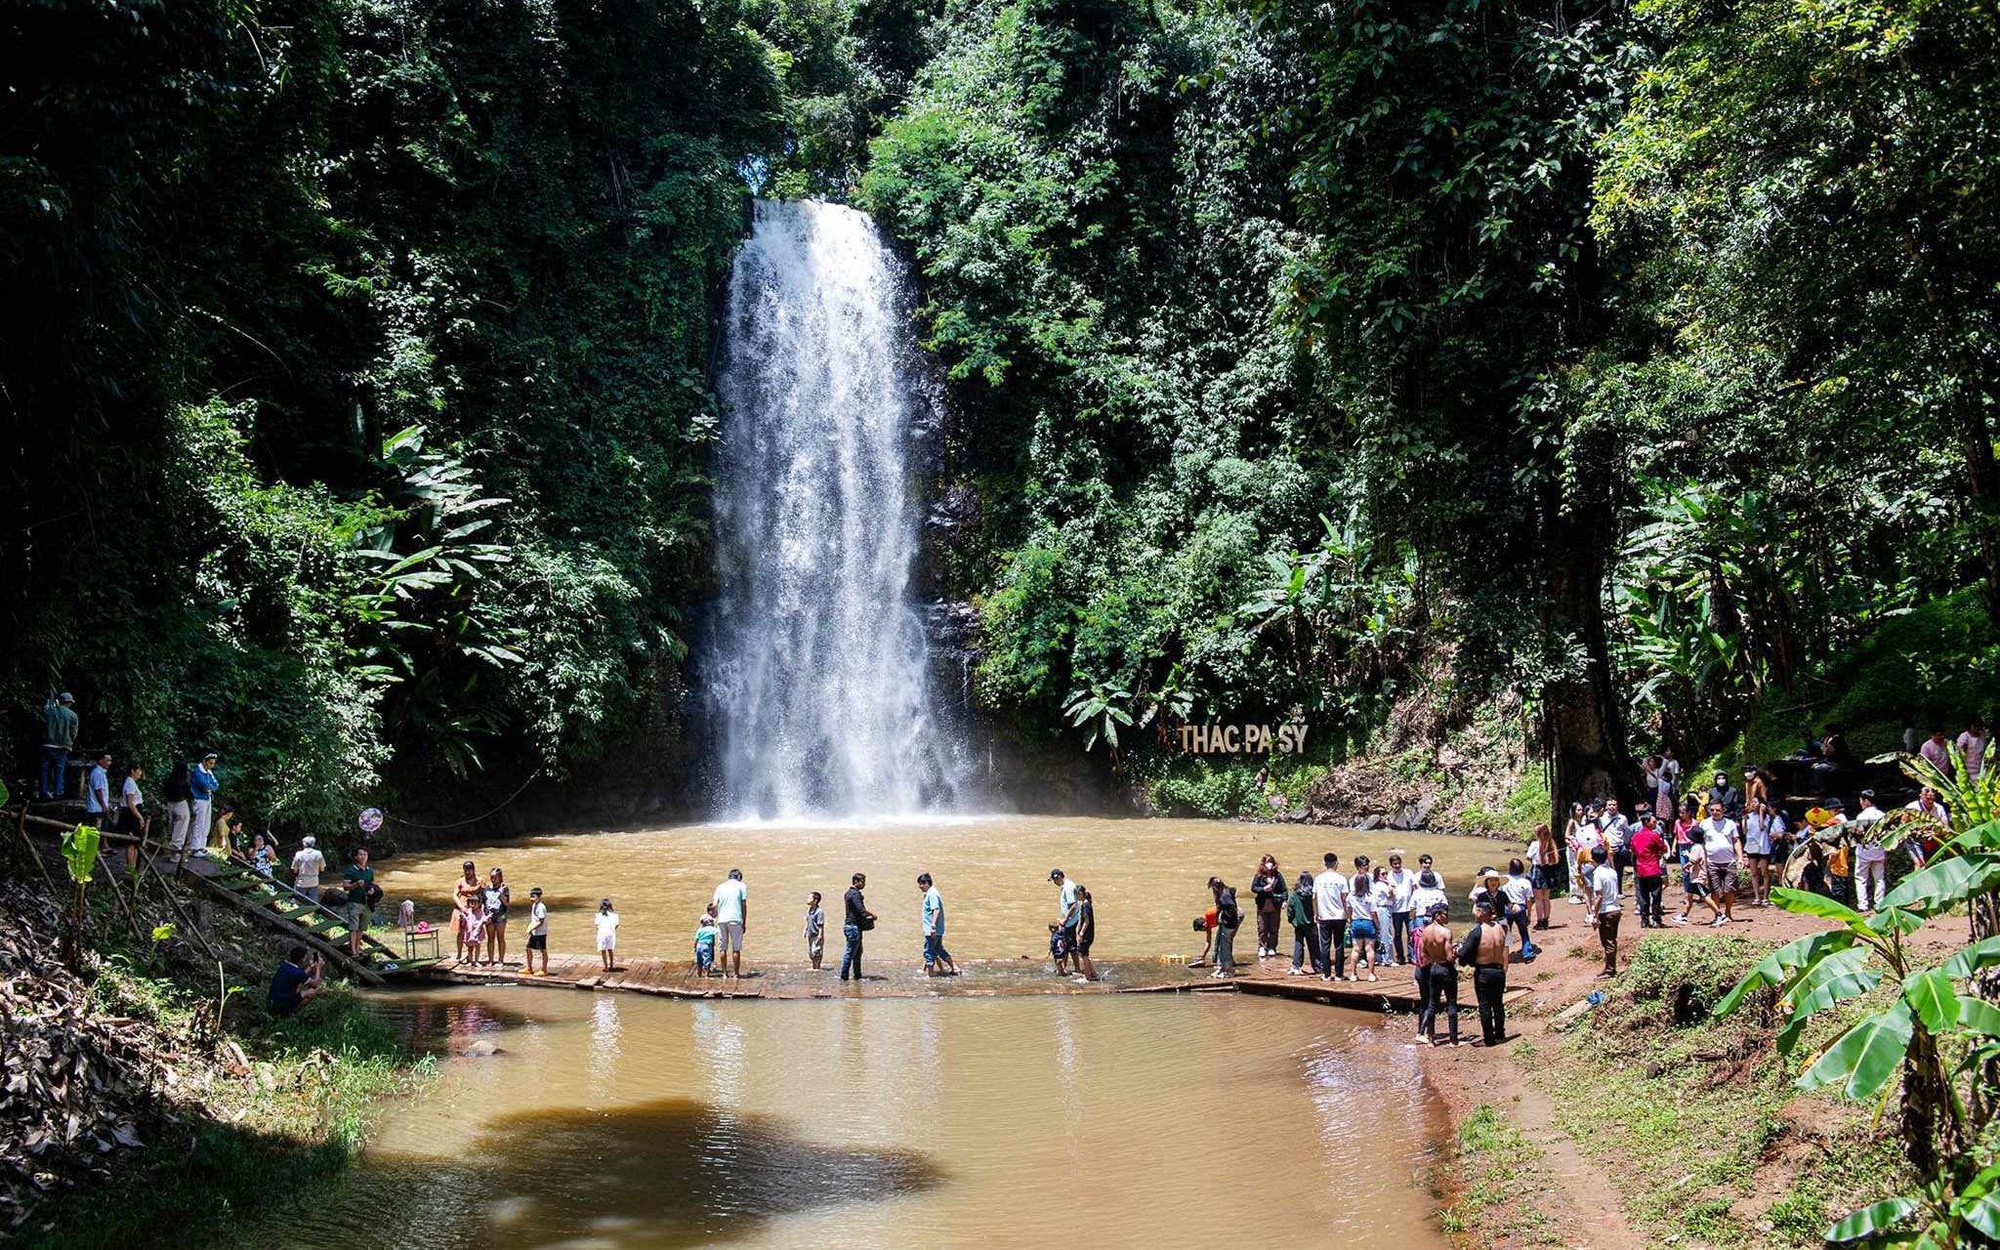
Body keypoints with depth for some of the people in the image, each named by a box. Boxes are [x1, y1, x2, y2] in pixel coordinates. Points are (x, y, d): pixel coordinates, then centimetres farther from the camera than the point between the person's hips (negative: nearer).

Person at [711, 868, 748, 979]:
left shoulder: (720, 887, 14)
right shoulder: (741, 886, 6)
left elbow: (715, 906, 7)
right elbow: (744, 905, 1)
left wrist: (714, 919, 19)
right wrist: (744, 923, 6)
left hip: (722, 920, 3)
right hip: (735, 920, -3)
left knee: (723, 948, 10)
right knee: (736, 948, 2)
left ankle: (724, 973, 11)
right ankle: (736, 973, 3)